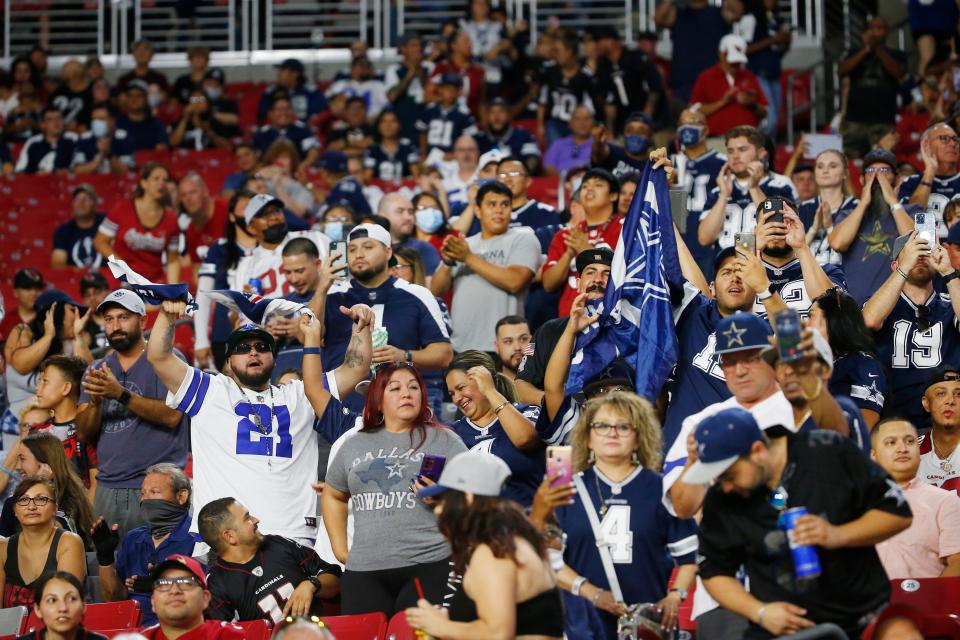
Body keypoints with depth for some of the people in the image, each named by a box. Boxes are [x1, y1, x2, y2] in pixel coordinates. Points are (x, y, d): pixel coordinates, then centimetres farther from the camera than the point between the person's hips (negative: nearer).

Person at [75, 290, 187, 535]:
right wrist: (95, 402, -12)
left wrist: (121, 394, -21)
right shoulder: (97, 369, 16)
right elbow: (84, 433, 8)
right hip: (107, 488, 5)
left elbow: (172, 415, -13)